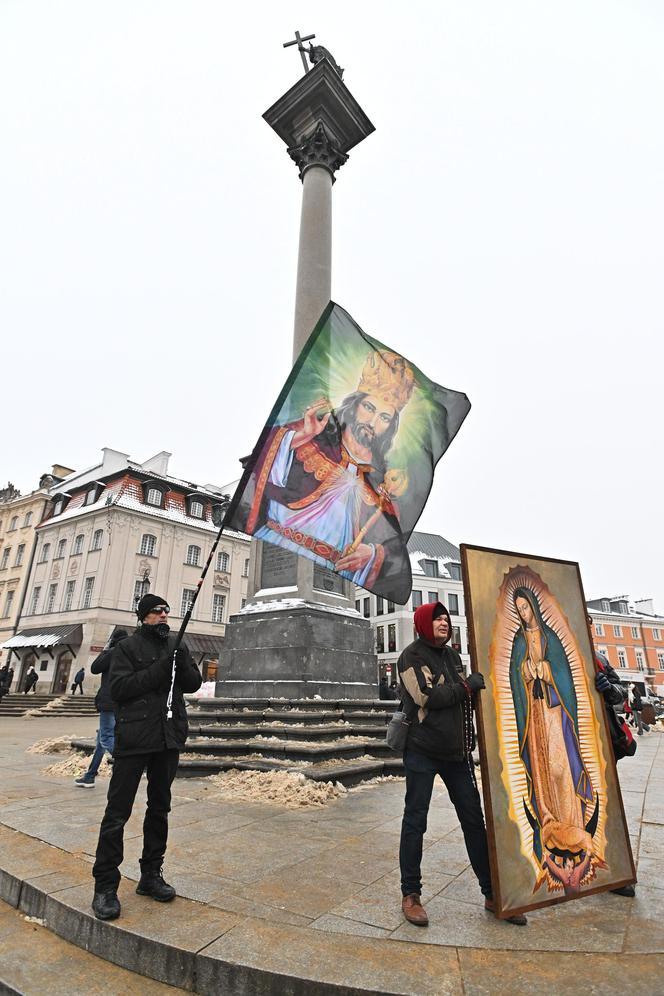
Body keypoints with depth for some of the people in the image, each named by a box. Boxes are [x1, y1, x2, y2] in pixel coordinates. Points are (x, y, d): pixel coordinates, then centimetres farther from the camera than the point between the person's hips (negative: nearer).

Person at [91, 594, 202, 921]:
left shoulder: (176, 646, 10)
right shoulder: (127, 647, -3)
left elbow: (194, 683, 7)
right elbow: (118, 688, -13)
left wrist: (181, 663, -12)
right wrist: (158, 670, -21)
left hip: (169, 738, 5)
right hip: (134, 738, -5)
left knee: (159, 808, 15)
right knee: (118, 812, -1)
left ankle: (151, 875, 30)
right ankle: (105, 885, 15)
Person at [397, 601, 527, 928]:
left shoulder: (451, 655, 12)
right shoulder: (412, 655, -10)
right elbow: (427, 696, -21)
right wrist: (467, 686, -16)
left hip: (457, 751, 7)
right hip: (422, 751, -6)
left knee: (474, 819, 11)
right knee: (415, 821, 4)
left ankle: (492, 894, 23)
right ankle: (411, 894, 19)